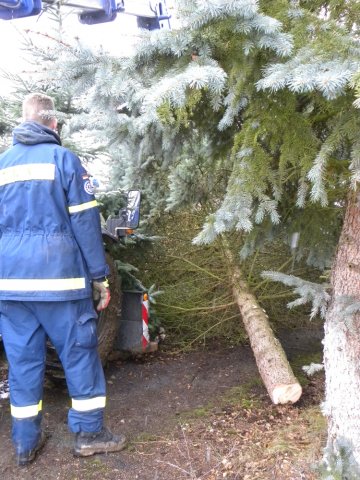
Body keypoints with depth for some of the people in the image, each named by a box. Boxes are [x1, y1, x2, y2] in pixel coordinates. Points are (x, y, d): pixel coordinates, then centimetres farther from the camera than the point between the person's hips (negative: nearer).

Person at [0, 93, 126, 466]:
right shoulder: (63, 158, -3)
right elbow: (85, 222, -7)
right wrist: (100, 276, -3)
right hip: (57, 274, -5)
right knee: (79, 351, 7)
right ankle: (89, 433, 16)